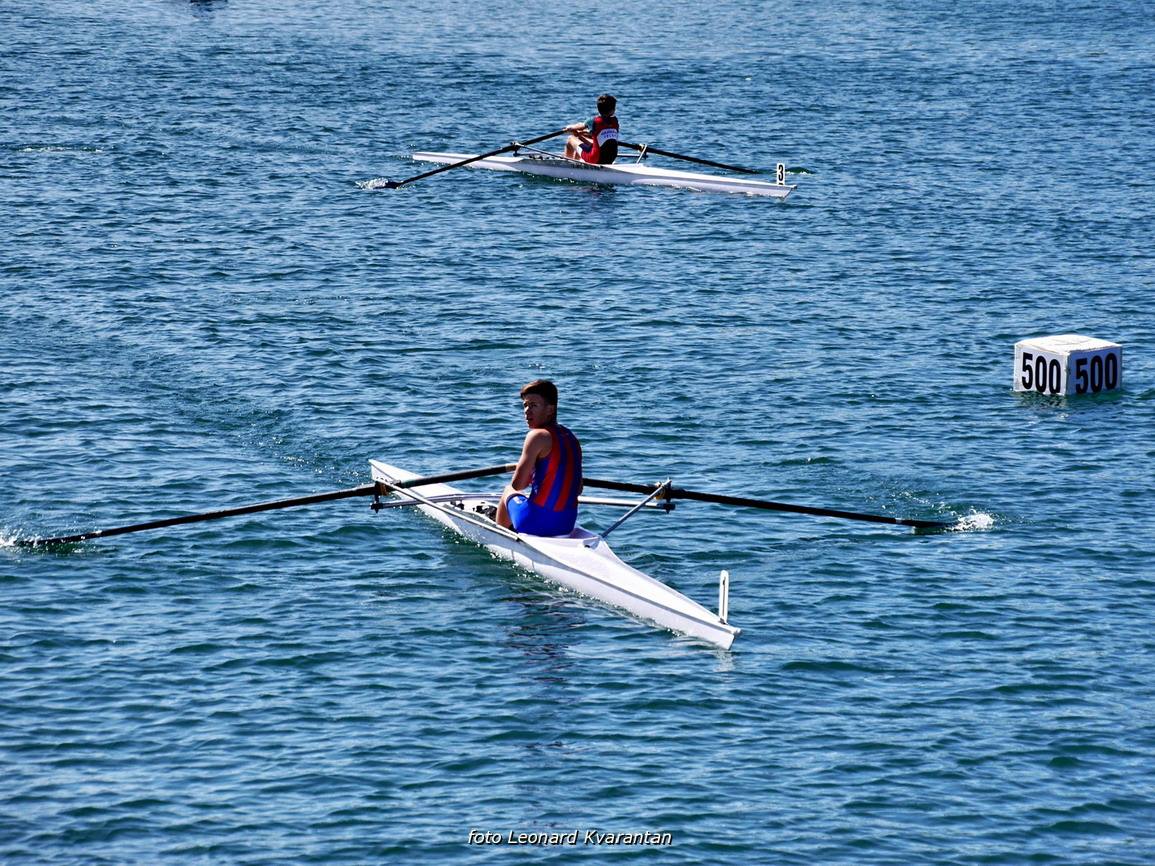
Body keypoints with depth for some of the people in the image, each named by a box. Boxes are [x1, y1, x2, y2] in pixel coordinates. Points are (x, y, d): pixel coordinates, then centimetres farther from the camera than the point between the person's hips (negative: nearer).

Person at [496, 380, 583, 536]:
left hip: (536, 523, -7)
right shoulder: (571, 438, 9)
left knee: (508, 492, 26)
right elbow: (578, 489, 13)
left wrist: (530, 475, 8)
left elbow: (517, 485, -15)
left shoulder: (538, 436, -14)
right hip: (568, 524, 7)